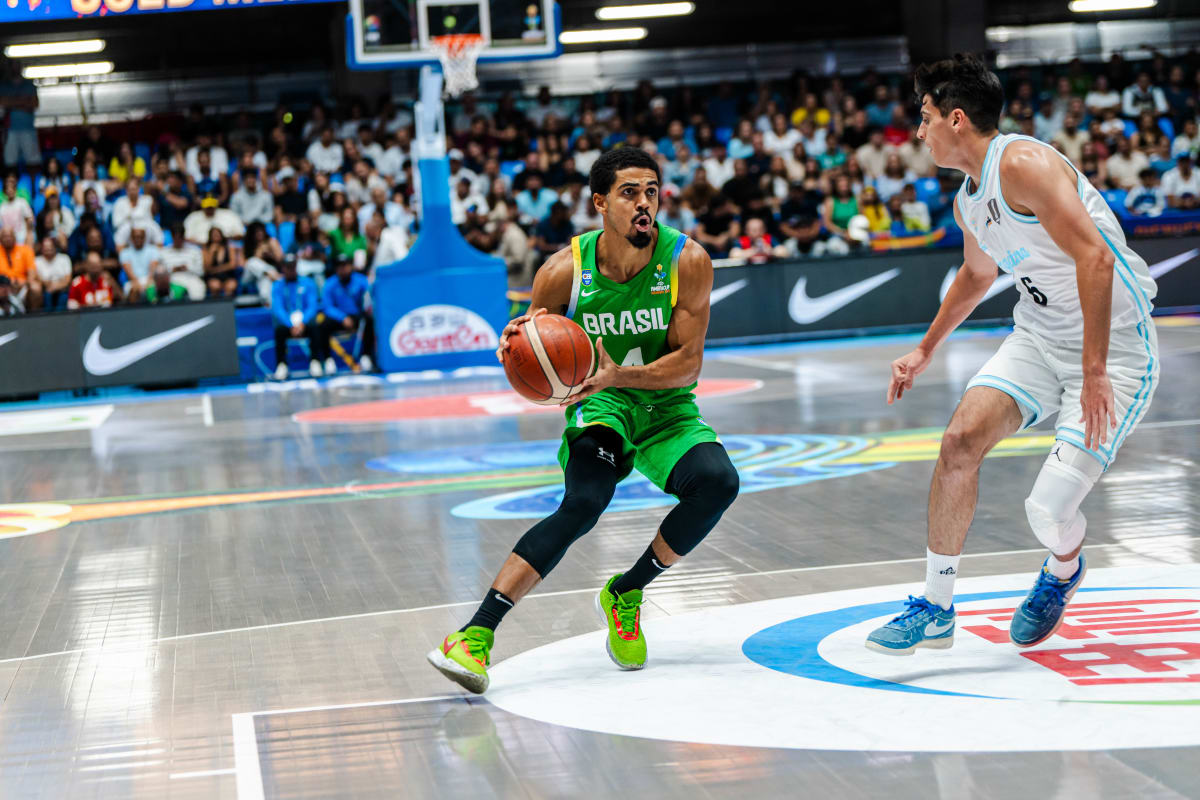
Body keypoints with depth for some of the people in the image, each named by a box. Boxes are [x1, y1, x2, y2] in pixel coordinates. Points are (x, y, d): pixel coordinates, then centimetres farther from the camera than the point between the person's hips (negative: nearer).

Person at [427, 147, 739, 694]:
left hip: (668, 408, 2)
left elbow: (688, 363, -16)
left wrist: (618, 375, -32)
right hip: (599, 405, -2)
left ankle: (625, 593, -4)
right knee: (584, 504, -29)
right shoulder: (565, 271, -14)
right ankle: (477, 635, -31)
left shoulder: (687, 261, -15)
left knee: (718, 483, -27)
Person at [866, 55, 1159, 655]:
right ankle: (936, 609, -1)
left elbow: (1094, 256, -29)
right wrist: (926, 350, 33)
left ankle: (1063, 571, 25)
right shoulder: (967, 202, 8)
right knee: (960, 439, -12)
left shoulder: (1022, 164, -21)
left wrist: (1094, 373, -30)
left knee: (1048, 508, -14)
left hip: (1116, 349, -8)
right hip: (1041, 337, 8)